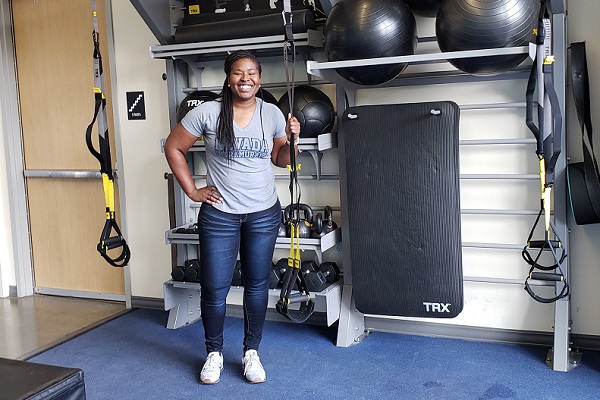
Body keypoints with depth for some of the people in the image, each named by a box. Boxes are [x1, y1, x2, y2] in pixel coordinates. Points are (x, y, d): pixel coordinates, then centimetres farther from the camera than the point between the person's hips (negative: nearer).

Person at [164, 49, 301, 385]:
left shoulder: (272, 114, -2)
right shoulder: (208, 113, -9)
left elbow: (281, 160, 9)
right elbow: (174, 147, 1)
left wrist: (292, 140, -12)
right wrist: (192, 190, -2)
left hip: (264, 214, 2)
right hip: (219, 214, -1)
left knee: (257, 285, 11)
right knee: (214, 288, 4)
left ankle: (251, 353, 28)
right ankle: (214, 353, 27)